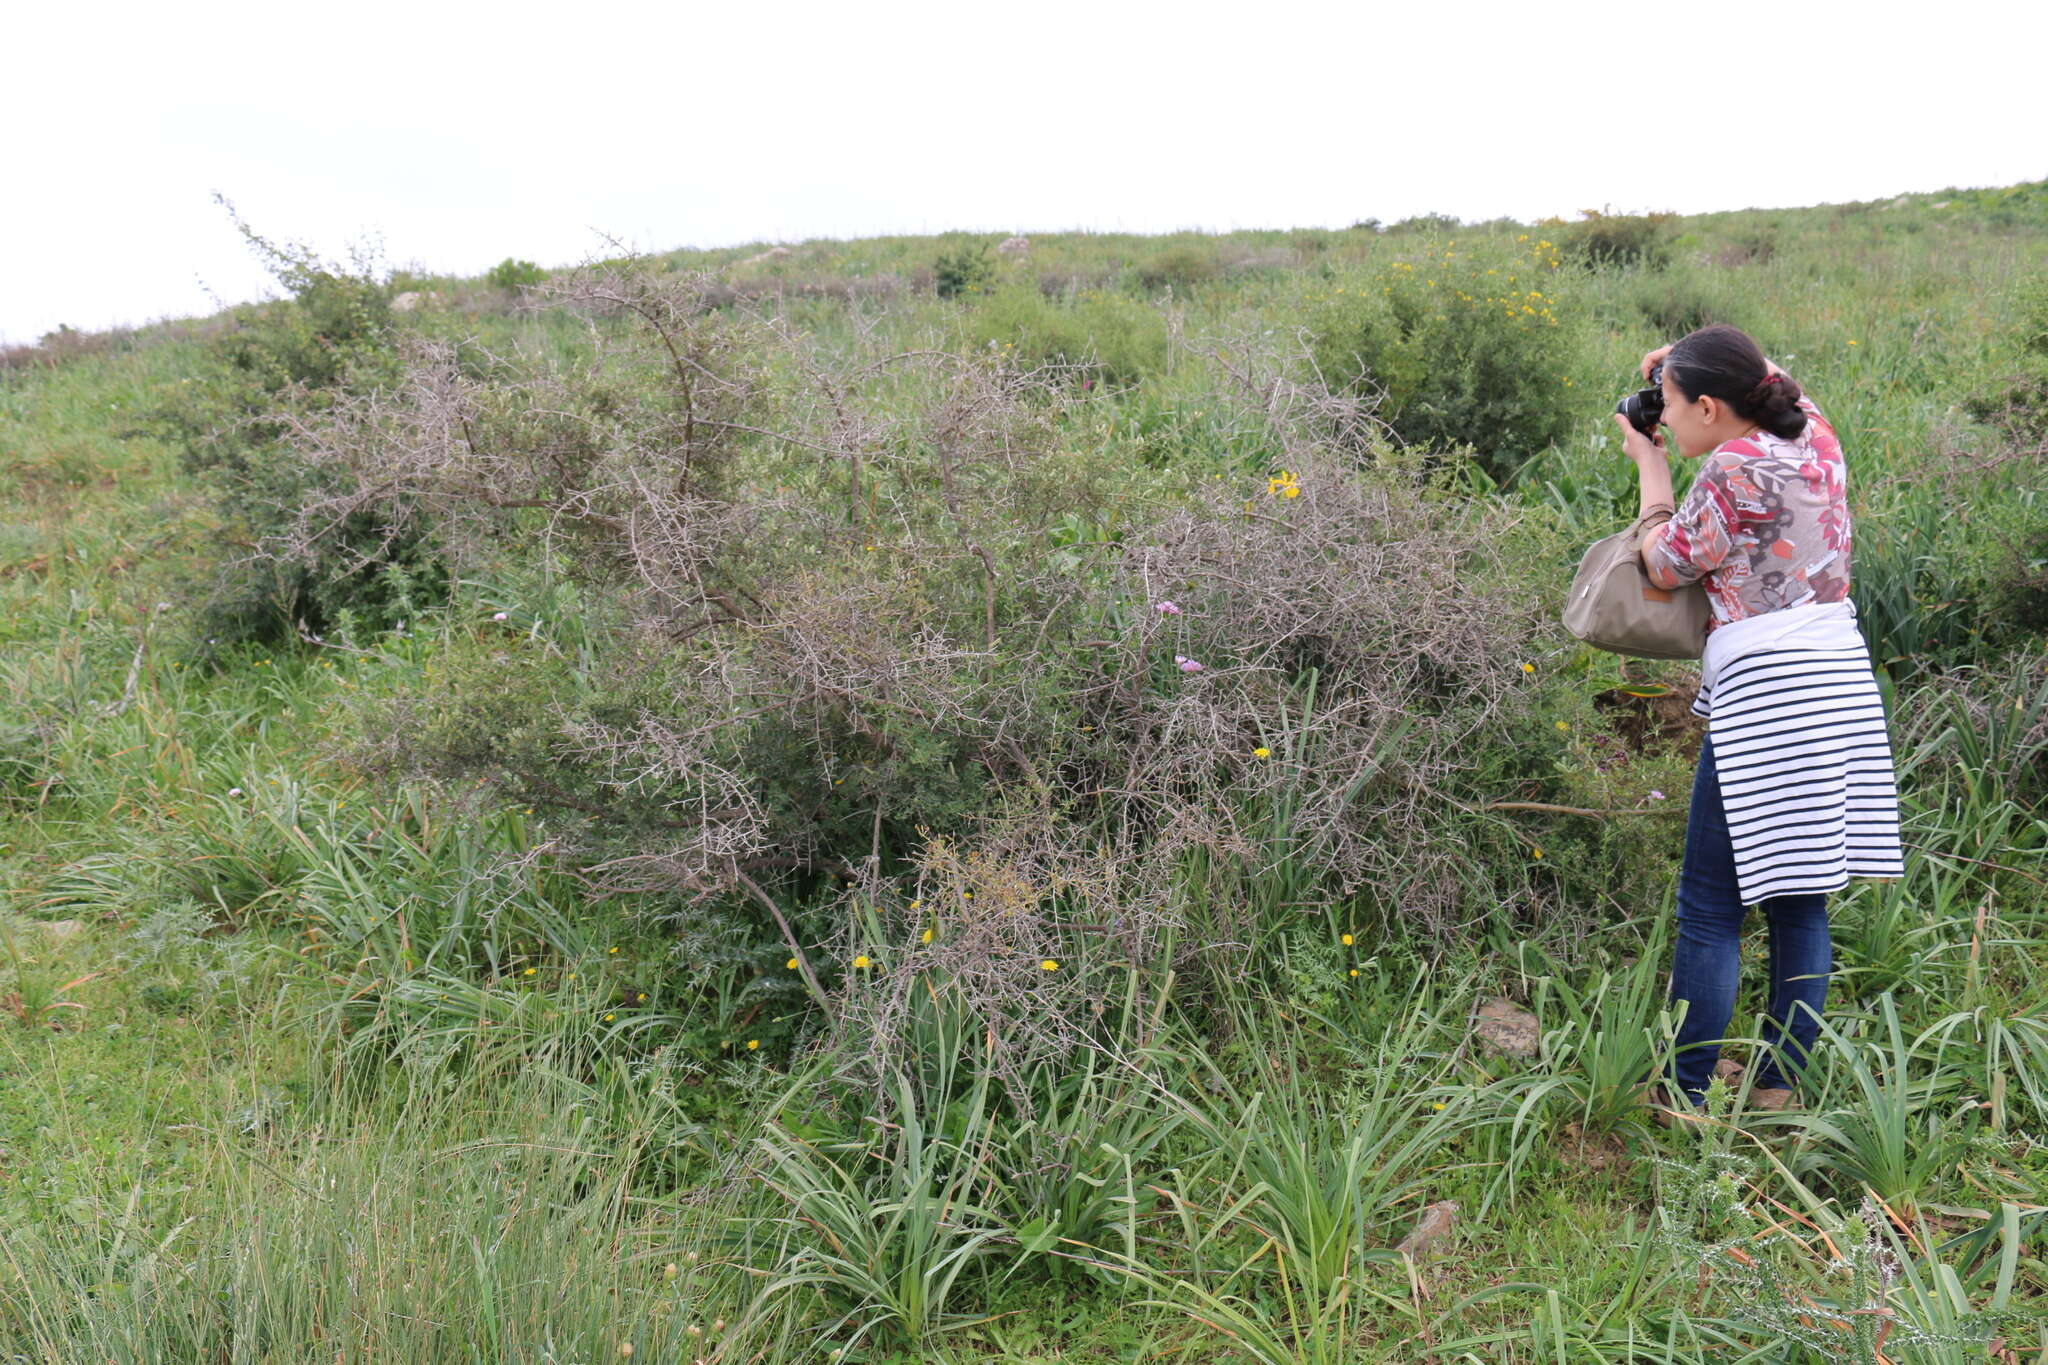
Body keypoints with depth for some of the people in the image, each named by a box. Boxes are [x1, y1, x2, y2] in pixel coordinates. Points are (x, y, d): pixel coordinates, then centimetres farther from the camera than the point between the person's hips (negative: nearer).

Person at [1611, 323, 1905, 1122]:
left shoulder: (1733, 467, -12)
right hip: (1841, 677, 9)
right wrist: (1691, 361, 23)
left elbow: (1665, 569, 1)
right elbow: (1769, 377, 34)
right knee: (1799, 899, 12)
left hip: (1764, 689, -8)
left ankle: (1685, 1095, 6)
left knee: (1710, 906, -1)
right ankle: (1780, 1087, 20)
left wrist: (1650, 465, 11)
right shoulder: (1814, 436, 10)